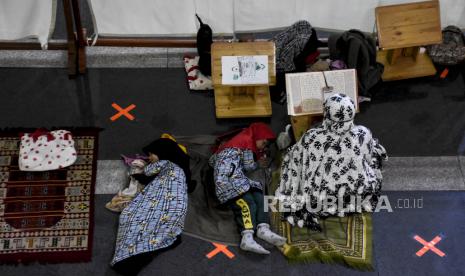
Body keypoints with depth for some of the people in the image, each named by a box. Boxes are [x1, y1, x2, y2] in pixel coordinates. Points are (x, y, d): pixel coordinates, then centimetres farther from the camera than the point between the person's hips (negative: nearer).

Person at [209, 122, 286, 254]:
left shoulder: (239, 140, 32)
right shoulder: (247, 141, 7)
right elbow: (249, 166, 3)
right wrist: (257, 164, 28)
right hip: (230, 178, -9)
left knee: (259, 198, -11)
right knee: (248, 204, -27)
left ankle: (263, 229, -35)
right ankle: (247, 237, -47)